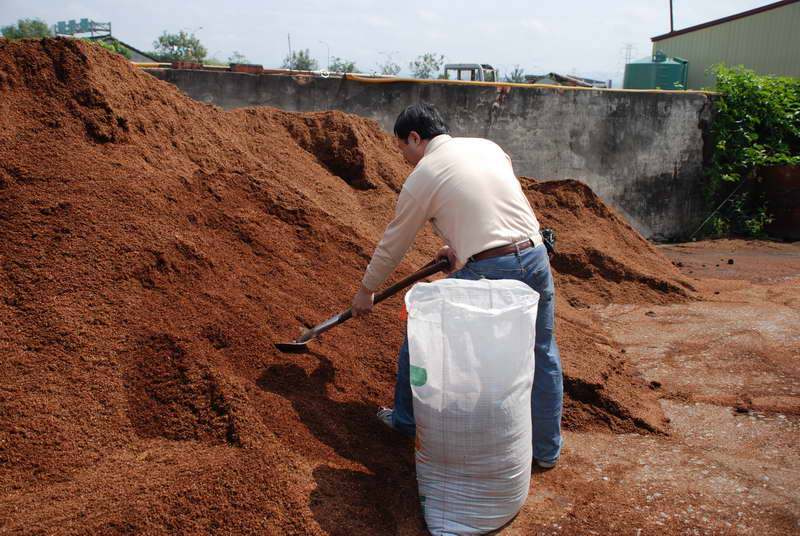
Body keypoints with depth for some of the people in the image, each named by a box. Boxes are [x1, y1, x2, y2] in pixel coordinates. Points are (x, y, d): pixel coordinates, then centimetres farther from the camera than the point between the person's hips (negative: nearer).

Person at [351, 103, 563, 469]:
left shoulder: (421, 178, 1)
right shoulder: (488, 146, 17)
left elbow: (393, 244, 10)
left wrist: (366, 290, 25)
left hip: (485, 273, -5)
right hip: (534, 258, 6)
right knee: (542, 356, 19)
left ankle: (407, 420, 32)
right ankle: (547, 449, 32)